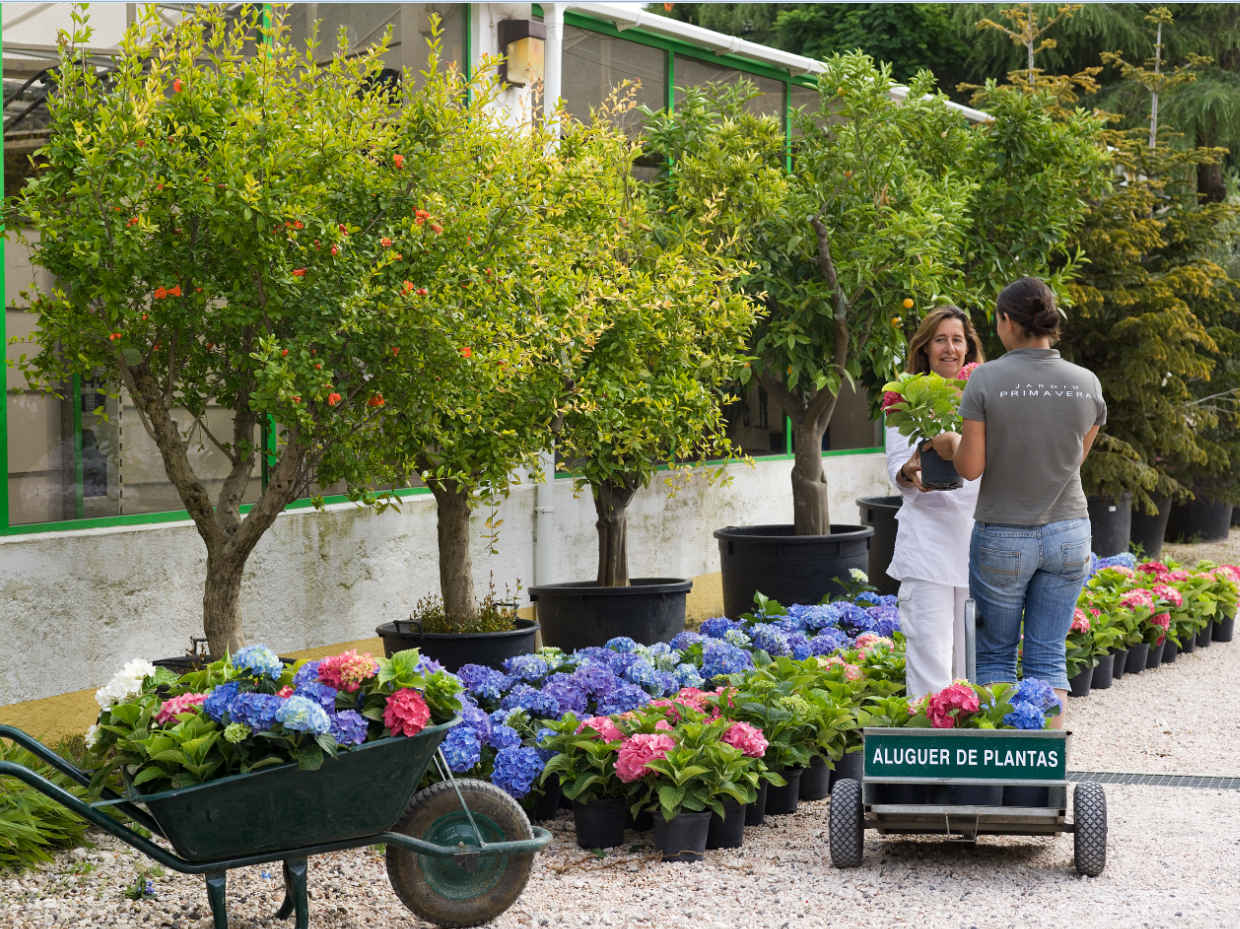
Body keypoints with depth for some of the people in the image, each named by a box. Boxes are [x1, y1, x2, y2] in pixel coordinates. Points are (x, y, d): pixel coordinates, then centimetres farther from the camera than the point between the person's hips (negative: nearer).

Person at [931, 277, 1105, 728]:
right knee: (1048, 658, 10)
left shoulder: (986, 379, -13)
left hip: (1002, 538, -3)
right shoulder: (1087, 383, -3)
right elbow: (1076, 458, 9)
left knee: (995, 656, 12)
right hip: (1067, 534, 3)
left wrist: (953, 443, 8)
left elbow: (971, 468, -12)